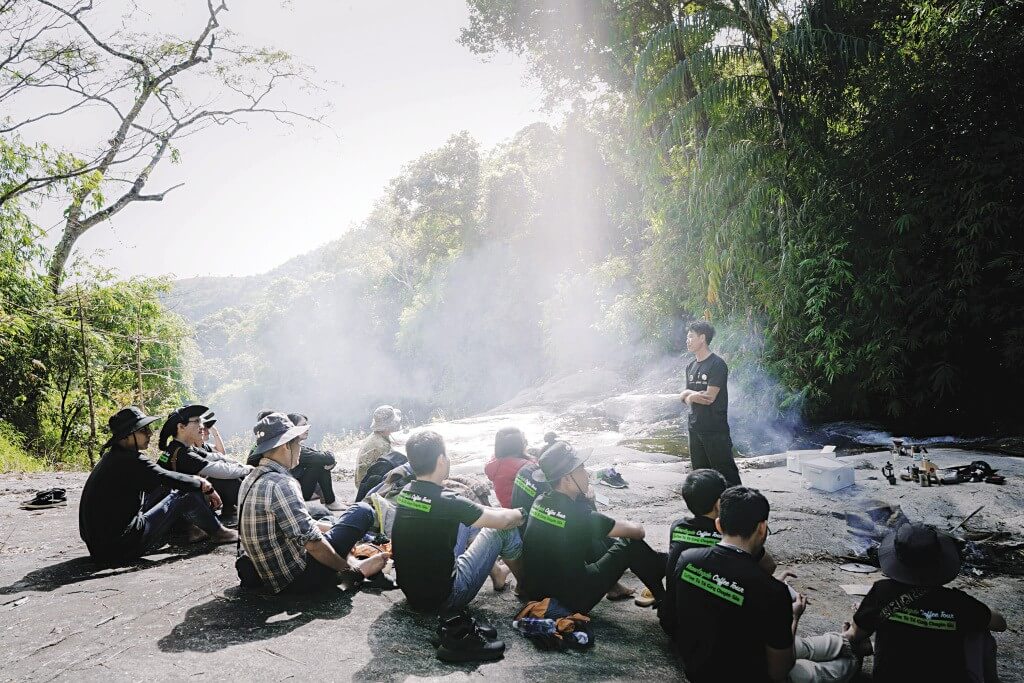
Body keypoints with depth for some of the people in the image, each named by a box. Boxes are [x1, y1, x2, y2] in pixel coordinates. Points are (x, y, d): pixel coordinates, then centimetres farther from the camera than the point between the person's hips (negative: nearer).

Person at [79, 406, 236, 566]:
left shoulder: (111, 457, 14)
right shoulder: (129, 460, -17)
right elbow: (170, 479, -16)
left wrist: (196, 481, 11)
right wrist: (204, 485, 1)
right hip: (123, 547, -10)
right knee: (186, 494, -6)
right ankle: (217, 532, 10)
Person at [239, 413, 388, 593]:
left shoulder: (251, 479, 6)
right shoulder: (281, 484, -24)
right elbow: (312, 544, -24)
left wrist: (331, 528, 17)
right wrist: (348, 570, -11)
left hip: (270, 577, 9)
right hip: (298, 577, -9)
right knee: (362, 512, -5)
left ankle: (349, 562, 15)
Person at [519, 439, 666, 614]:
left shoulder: (540, 501, -4)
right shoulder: (578, 516, -25)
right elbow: (637, 531, -10)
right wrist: (637, 528, 10)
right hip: (568, 602, -7)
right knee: (630, 545, 0)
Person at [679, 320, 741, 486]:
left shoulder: (717, 364, -12)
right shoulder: (691, 366, 13)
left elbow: (710, 397, -18)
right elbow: (684, 395, 12)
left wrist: (689, 395, -3)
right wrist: (693, 395, -10)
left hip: (716, 430, -8)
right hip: (695, 428, 8)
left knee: (726, 473, -4)